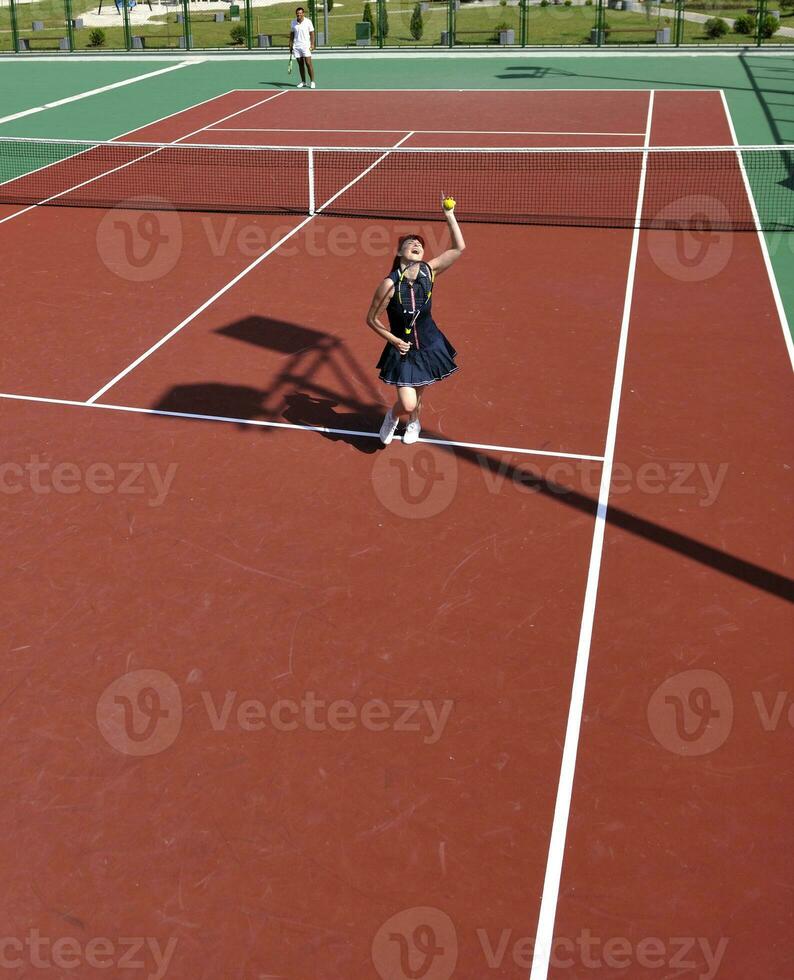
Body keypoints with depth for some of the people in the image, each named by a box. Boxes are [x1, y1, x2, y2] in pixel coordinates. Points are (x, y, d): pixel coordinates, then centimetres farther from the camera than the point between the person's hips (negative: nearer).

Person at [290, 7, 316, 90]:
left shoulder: (308, 21, -3)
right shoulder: (293, 22, 8)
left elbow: (312, 33, -1)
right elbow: (292, 34, 14)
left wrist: (312, 44, -9)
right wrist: (290, 45, 9)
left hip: (306, 46, -4)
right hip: (296, 46, 4)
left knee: (308, 63, -10)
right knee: (300, 64, 6)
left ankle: (312, 81, -4)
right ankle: (303, 81, 13)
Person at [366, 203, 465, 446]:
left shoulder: (428, 271, -10)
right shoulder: (390, 284, -21)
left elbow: (459, 248, -10)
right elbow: (372, 319, -11)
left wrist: (449, 215, -15)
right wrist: (395, 340, -14)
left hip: (430, 346, 4)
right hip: (403, 349, -4)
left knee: (418, 393, 22)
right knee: (407, 404, -11)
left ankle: (413, 423, 56)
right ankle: (392, 415, 27)